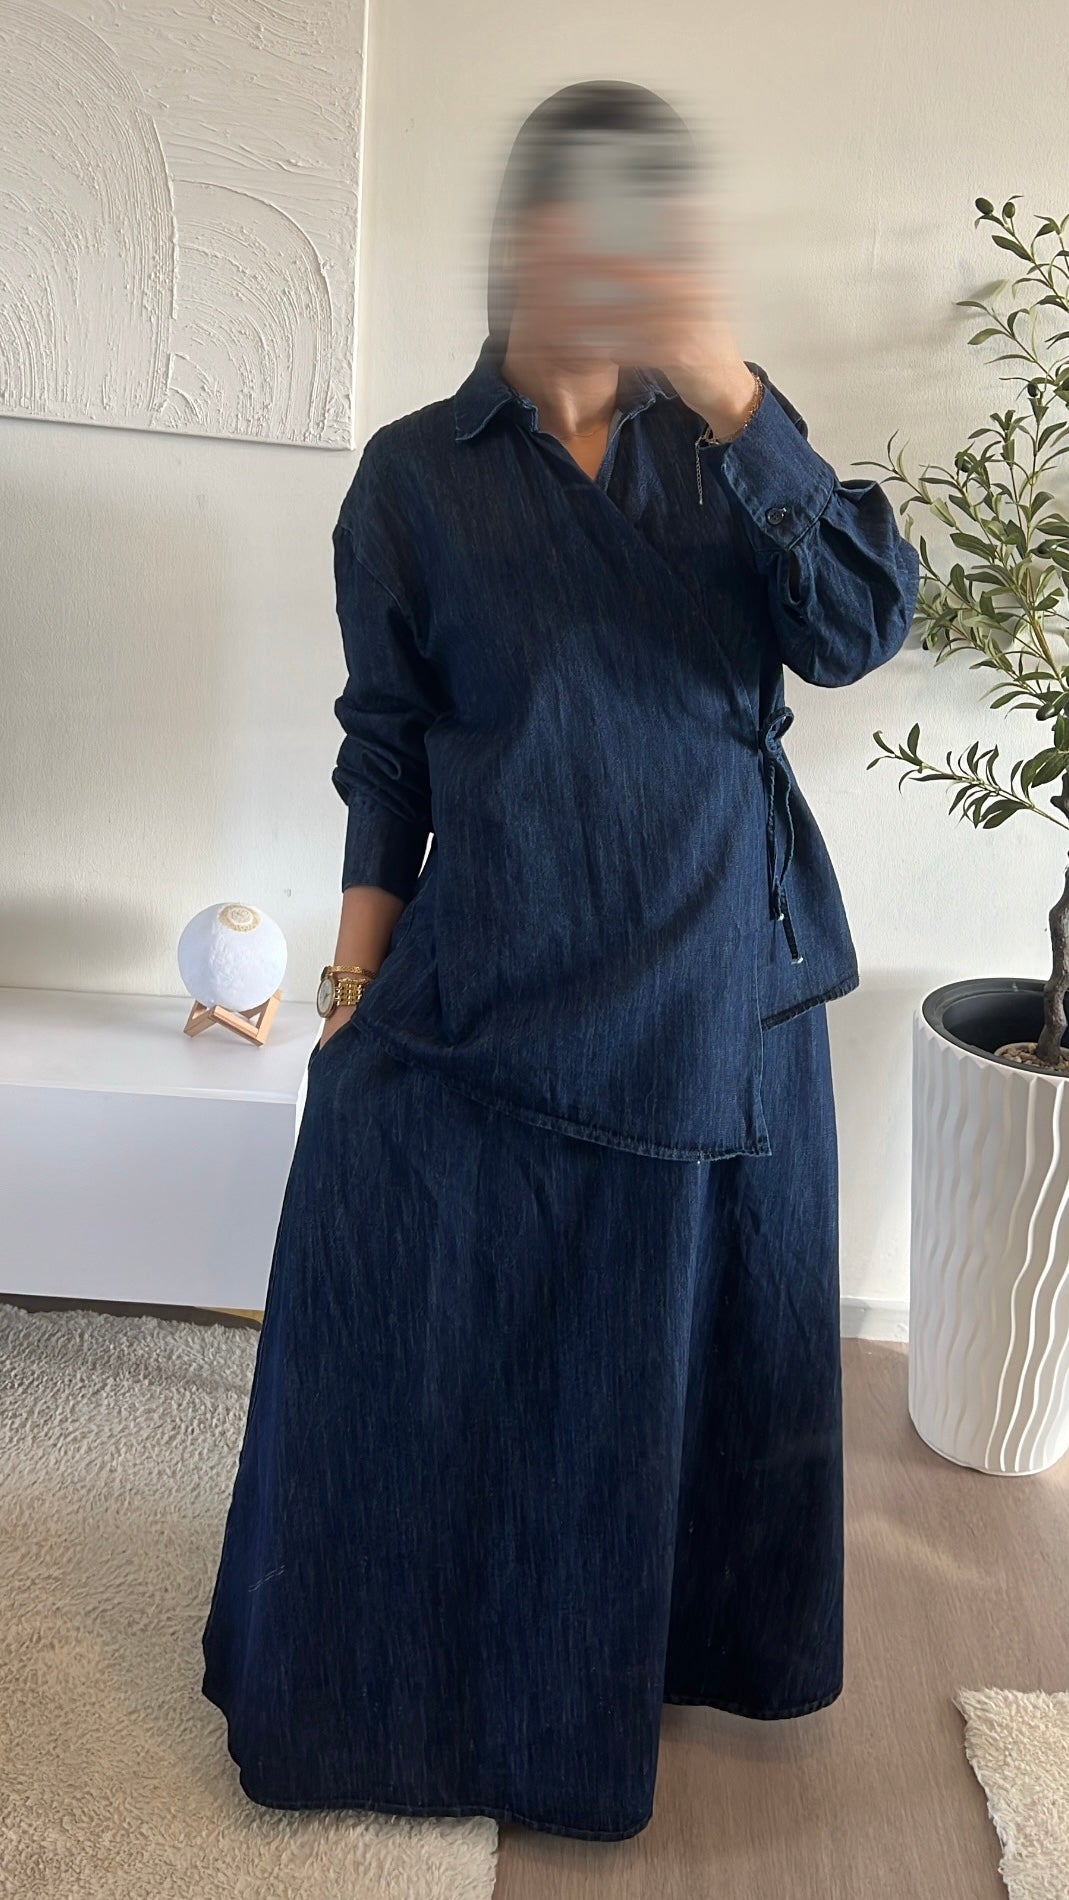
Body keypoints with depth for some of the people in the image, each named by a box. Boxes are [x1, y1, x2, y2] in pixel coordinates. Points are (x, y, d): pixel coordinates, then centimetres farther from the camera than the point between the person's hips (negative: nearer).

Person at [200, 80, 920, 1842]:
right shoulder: (416, 474, 0)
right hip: (492, 1001, -2)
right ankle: (408, 1686, 33)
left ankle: (684, 1637, 44)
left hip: (728, 998, 2)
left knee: (707, 1345, 17)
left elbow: (859, 626, -11)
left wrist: (730, 394, -21)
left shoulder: (724, 436, 5)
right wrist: (355, 1004, -1)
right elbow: (386, 761, 2)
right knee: (434, 1363, 6)